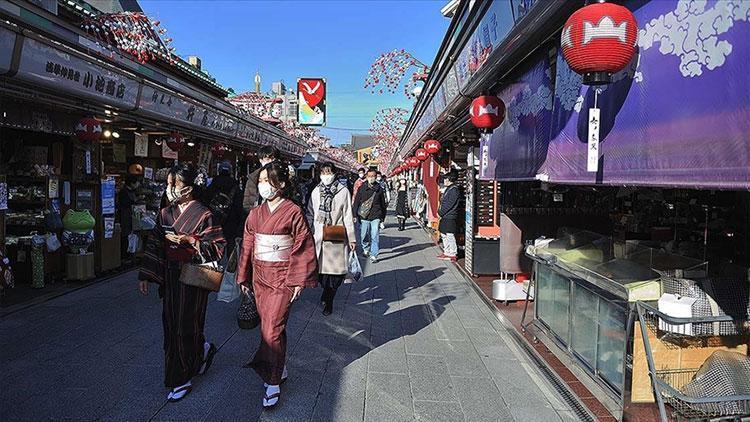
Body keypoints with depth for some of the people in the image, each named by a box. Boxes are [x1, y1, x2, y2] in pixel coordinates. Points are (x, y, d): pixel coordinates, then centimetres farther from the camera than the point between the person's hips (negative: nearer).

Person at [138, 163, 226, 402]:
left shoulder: (203, 215, -12)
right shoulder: (165, 214, 5)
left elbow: (218, 247, -14)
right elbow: (154, 245, 9)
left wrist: (189, 240, -23)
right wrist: (145, 276, 7)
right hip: (170, 277, 6)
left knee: (185, 326, 1)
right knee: (170, 324, 12)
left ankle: (182, 379, 17)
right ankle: (202, 350, 39)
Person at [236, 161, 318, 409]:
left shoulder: (293, 212, -10)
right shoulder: (255, 214, 6)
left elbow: (303, 248, -8)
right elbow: (247, 247, 12)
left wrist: (299, 281, -10)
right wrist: (243, 277, 14)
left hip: (282, 279, -6)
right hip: (260, 277, 6)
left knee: (272, 330, -7)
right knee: (268, 327, 14)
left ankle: (272, 382, 7)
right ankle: (279, 371, 32)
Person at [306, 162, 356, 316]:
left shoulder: (343, 191, -2)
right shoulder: (316, 191, 7)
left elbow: (348, 216, -1)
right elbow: (310, 214, 12)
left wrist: (352, 238, -3)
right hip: (318, 236, 3)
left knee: (335, 270, 0)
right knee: (320, 268, 5)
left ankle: (328, 300, 17)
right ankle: (328, 291, 31)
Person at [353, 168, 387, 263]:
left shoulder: (379, 189, 5)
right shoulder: (362, 188, 2)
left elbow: (383, 204, 13)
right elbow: (356, 202, 4)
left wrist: (383, 218, 14)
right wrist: (356, 215, -3)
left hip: (376, 217, 0)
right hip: (364, 216, 0)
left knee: (375, 236, -5)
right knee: (364, 235, 10)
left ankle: (373, 255, 2)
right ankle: (366, 248, 37)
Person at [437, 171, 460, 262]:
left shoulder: (454, 190, -14)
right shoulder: (448, 189, 16)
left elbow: (449, 204, -19)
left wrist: (441, 213, -14)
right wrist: (439, 211, 9)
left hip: (450, 217, -10)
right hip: (444, 217, 10)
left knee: (450, 236, -6)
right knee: (444, 235, 15)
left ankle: (453, 255, 0)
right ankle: (446, 252, 24)